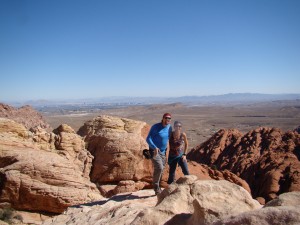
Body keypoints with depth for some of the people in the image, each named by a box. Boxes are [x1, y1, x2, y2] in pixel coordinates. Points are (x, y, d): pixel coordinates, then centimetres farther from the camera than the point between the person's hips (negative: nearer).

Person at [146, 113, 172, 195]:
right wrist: (155, 147, -32)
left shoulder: (169, 127, 3)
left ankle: (157, 188, 27)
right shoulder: (155, 127, -15)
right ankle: (156, 187, -2)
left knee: (161, 170, 11)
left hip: (163, 152, 7)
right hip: (154, 151, -6)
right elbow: (148, 139, -18)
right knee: (159, 168, -21)